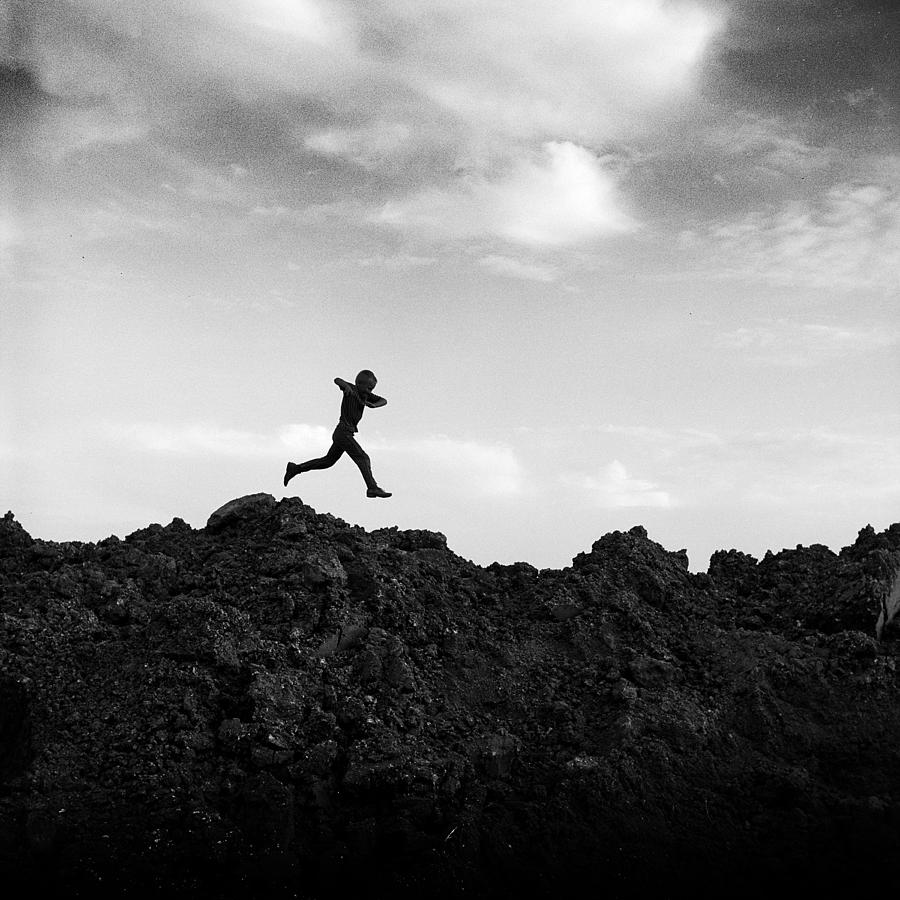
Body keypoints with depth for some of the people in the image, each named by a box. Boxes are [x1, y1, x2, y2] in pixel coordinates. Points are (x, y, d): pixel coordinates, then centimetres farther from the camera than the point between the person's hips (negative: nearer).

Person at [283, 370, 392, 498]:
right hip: (343, 433, -9)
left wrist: (373, 405, -16)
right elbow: (337, 380, -28)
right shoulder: (351, 389, -11)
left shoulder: (366, 394, 8)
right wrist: (346, 386, -49)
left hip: (341, 434, 9)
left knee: (328, 461, 17)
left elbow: (383, 400, 6)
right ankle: (372, 488, -17)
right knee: (363, 458, -12)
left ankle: (295, 469, 24)